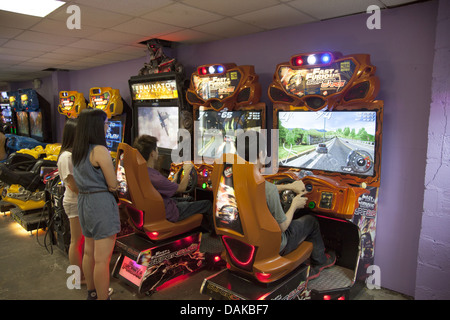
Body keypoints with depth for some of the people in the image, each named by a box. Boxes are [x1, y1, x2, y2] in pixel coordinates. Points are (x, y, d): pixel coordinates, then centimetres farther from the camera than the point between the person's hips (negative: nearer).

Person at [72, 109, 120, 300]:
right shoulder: (100, 151, -18)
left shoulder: (77, 151, 8)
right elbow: (113, 185, -15)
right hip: (101, 204, -9)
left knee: (89, 251, 22)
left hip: (83, 202, 10)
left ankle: (92, 293, 39)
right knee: (102, 259, 0)